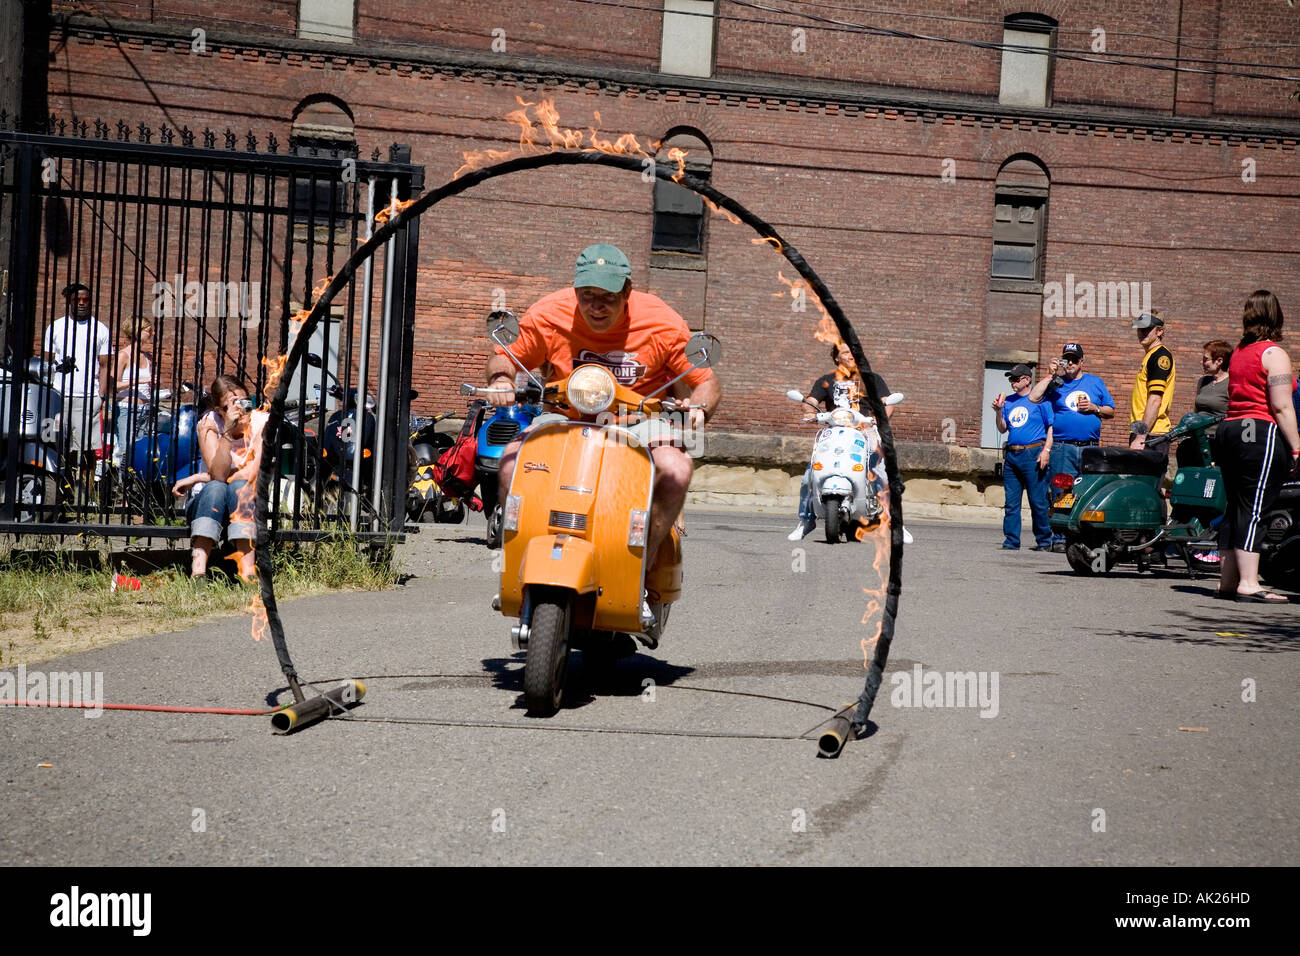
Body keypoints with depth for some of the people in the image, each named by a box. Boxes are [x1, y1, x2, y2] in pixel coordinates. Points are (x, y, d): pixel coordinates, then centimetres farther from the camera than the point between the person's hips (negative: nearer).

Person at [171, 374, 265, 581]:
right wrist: (228, 431, -31)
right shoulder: (209, 422, -9)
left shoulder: (261, 422, -10)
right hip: (209, 504, 0)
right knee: (215, 488, -32)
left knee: (239, 487, -32)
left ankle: (247, 572, -48)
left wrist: (196, 479, -13)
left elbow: (250, 475, -17)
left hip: (247, 505, 0)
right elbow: (219, 474, -20)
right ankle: (198, 571, -49)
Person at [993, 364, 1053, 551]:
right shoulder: (1009, 402, 17)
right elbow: (1003, 429, 16)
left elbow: (1051, 426, -2)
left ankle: (1044, 541, 5)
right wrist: (999, 412, 0)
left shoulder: (1039, 400, 0)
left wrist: (1046, 450, -12)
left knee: (1038, 501, -4)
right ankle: (1011, 541, 8)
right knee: (1011, 502, 4)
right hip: (1012, 455, 6)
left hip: (1033, 454, -6)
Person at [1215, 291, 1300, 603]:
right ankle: (1248, 584, -11)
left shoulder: (1238, 353, 16)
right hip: (1262, 433, -8)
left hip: (1230, 428, 8)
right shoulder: (1274, 354, -8)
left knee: (1235, 507, 11)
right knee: (1254, 509, -9)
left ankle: (1227, 580, 13)